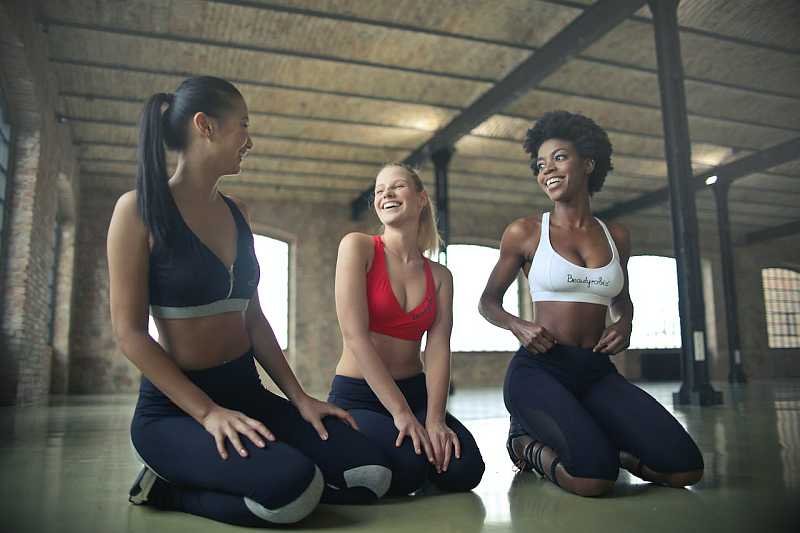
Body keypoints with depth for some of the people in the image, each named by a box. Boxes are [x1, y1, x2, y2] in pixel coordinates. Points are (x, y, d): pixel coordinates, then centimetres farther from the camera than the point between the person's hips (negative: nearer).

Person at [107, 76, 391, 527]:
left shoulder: (236, 212, 10)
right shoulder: (140, 209, -8)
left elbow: (253, 318, 11)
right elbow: (130, 332, -13)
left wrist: (299, 397, 4)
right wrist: (208, 413, -20)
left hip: (248, 392, 7)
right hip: (175, 408, -7)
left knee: (371, 476, -8)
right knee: (292, 487, -33)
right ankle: (169, 490, -3)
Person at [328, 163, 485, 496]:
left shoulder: (440, 276, 7)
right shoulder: (357, 247, -7)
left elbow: (438, 350, -4)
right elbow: (355, 335, -16)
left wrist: (435, 420, -20)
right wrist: (401, 413, -20)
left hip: (415, 392, 4)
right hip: (357, 397, -4)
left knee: (464, 471, -20)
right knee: (407, 469, -29)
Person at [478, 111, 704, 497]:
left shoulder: (616, 236, 10)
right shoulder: (524, 232, -1)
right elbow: (488, 301, 8)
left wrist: (624, 324, 4)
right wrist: (518, 326, -12)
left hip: (597, 373, 4)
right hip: (539, 369, -4)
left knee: (685, 469, -12)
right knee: (594, 477, -26)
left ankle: (590, 439, 14)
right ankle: (530, 444, 6)